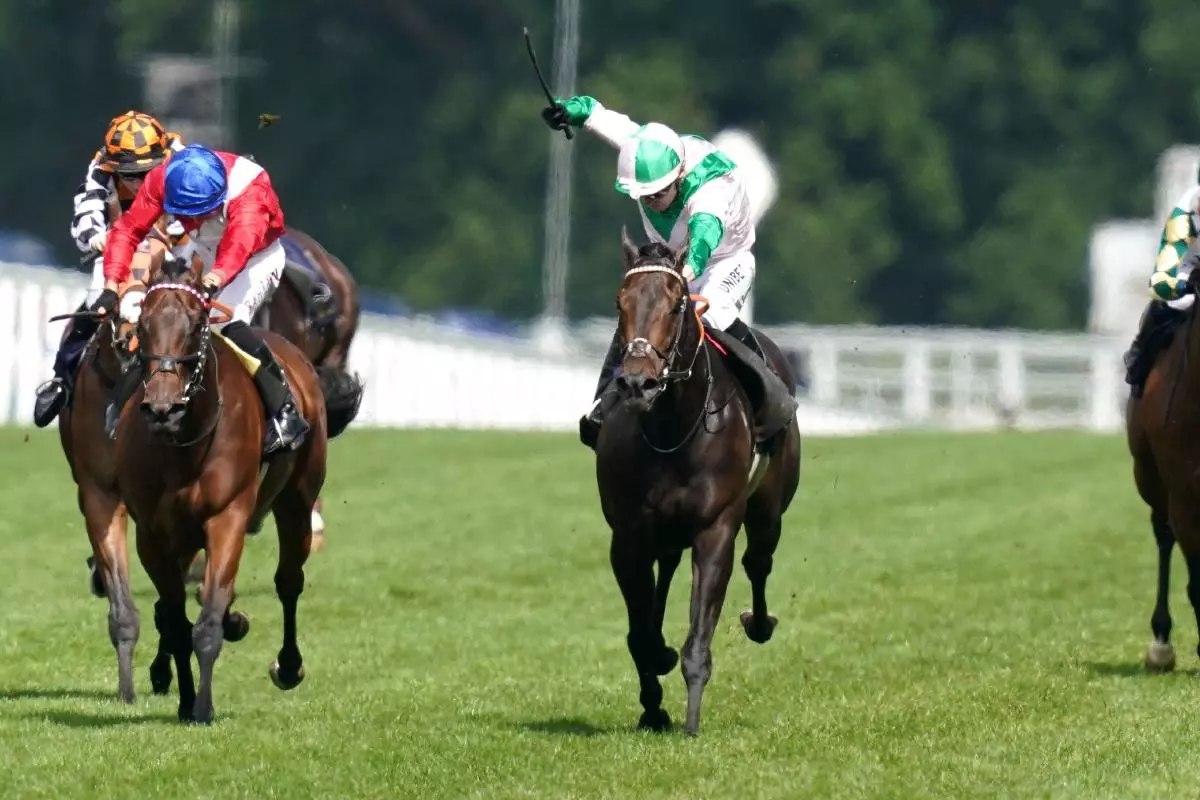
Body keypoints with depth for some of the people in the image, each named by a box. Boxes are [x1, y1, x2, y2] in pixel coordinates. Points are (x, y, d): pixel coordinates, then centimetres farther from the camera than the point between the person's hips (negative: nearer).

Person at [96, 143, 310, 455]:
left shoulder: (249, 186, -39)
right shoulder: (161, 180, -27)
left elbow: (240, 245, -55)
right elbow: (128, 229, -26)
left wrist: (213, 281, -74)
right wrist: (111, 286, -39)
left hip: (257, 255, -6)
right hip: (202, 251, 6)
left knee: (228, 320, -31)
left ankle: (285, 413, -26)